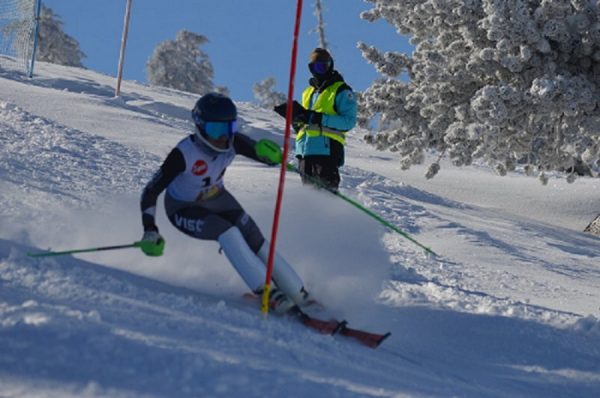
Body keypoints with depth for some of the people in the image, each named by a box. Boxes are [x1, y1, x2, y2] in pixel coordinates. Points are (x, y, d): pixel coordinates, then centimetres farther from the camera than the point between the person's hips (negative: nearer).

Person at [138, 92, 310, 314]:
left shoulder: (232, 142, -22)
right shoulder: (184, 154, -34)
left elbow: (264, 153, -14)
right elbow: (151, 192, -30)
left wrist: (270, 152, -39)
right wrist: (150, 231, -39)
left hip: (217, 199, 5)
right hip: (184, 210, -4)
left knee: (256, 242, -10)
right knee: (227, 233, -30)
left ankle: (302, 298, -1)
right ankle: (267, 293, -27)